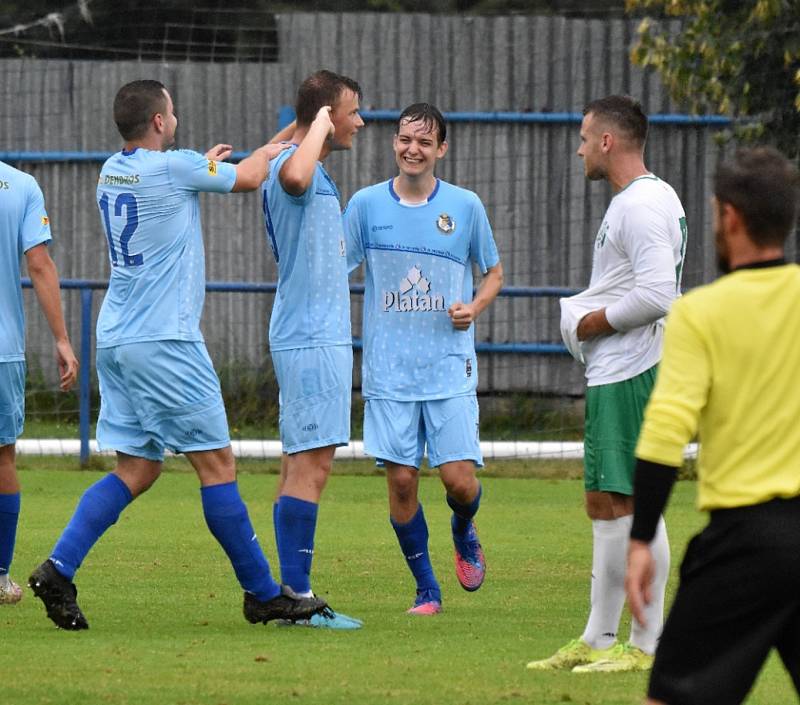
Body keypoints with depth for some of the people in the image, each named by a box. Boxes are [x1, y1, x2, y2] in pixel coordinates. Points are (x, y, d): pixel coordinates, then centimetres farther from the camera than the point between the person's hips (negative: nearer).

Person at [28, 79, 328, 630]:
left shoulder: (112, 171, 11)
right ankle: (264, 594, 4)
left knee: (137, 469, 9)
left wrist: (204, 166, 39)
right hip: (164, 339, -8)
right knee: (217, 463, -1)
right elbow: (249, 177, 4)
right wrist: (271, 150, 23)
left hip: (116, 338, 8)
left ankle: (59, 569, -4)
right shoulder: (174, 167, -11)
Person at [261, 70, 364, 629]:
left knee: (301, 465, 10)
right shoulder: (296, 167, -13)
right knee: (311, 463, -12)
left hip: (318, 335, 11)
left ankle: (292, 594, 11)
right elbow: (294, 177, -39)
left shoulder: (316, 174, 20)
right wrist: (319, 126, -26)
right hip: (312, 338, -11)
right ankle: (297, 594, -14)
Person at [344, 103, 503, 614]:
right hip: (389, 372, 1)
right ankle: (426, 589, 13)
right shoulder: (367, 204, 3)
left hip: (451, 369, 0)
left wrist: (475, 307, -5)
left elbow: (494, 273, 14)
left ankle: (464, 534, 29)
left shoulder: (465, 206, 2)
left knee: (459, 478, -7)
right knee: (401, 480, -3)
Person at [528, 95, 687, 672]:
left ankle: (648, 645, -6)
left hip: (632, 375, -11)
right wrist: (583, 314, 11)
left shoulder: (643, 205, -16)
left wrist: (597, 321, -12)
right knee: (604, 503, 13)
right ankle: (598, 640, 18)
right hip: (612, 375, 11)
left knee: (633, 504, -8)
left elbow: (657, 294, -25)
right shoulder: (634, 201, 18)